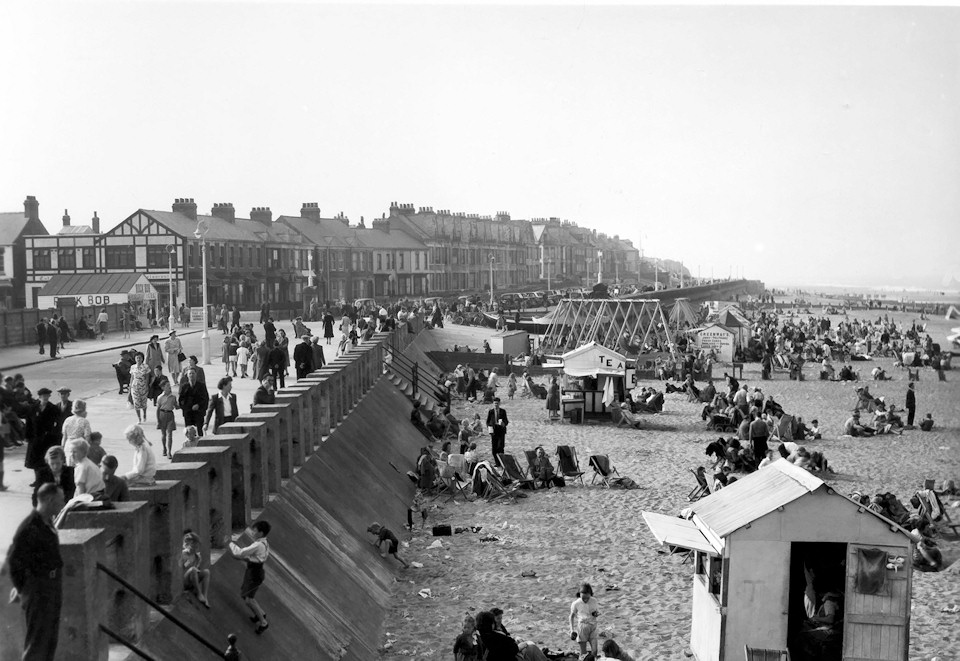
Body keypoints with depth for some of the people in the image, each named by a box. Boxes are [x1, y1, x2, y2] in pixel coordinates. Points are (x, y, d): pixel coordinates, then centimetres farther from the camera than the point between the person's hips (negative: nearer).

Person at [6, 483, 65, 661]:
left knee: (50, 638, 16)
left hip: (53, 585, 9)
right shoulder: (30, 526, -20)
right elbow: (14, 558, -18)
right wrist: (20, 587, -9)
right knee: (37, 640, -2)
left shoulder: (47, 523, 9)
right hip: (38, 588, -9)